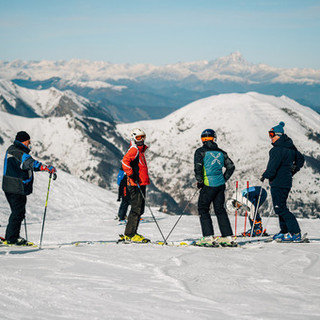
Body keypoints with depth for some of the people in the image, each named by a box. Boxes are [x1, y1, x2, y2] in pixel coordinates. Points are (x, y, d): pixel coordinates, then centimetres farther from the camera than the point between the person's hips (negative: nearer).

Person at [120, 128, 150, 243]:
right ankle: (130, 234, -9)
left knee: (139, 210, 11)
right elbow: (125, 161, -27)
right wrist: (131, 175, -26)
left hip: (141, 185, 10)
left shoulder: (140, 150, 21)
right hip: (135, 185, -10)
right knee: (136, 209, -11)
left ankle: (130, 234, 16)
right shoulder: (134, 149, -10)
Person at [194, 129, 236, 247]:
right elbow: (231, 167, 13)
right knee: (220, 210, 13)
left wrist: (199, 181, -4)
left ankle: (209, 238, -5)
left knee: (203, 209, 4)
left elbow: (198, 166, -14)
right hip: (221, 185, 5)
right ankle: (228, 237, 10)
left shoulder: (200, 151, -2)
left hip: (209, 185, -5)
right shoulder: (221, 152, 13)